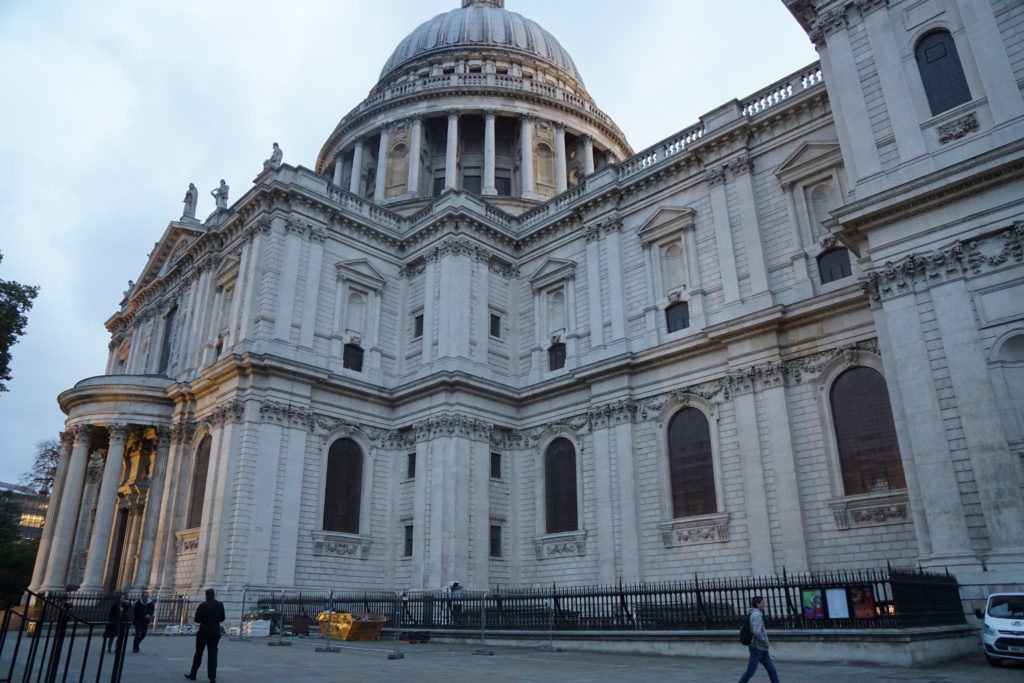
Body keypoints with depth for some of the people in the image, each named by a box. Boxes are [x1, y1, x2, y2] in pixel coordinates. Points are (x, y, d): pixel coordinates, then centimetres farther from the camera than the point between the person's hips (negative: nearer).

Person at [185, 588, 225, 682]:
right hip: (216, 632, 3)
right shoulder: (220, 605, -1)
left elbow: (197, 620, -11)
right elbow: (222, 618, 5)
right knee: (213, 654, 4)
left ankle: (193, 674, 23)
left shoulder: (202, 605, -12)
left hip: (204, 632, -3)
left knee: (198, 654, 12)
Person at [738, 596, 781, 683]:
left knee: (772, 670, 8)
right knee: (750, 671, -4)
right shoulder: (757, 614, -15)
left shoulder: (754, 614, 14)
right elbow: (757, 631, -26)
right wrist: (765, 642, -13)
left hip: (761, 649, 10)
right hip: (757, 647, -10)